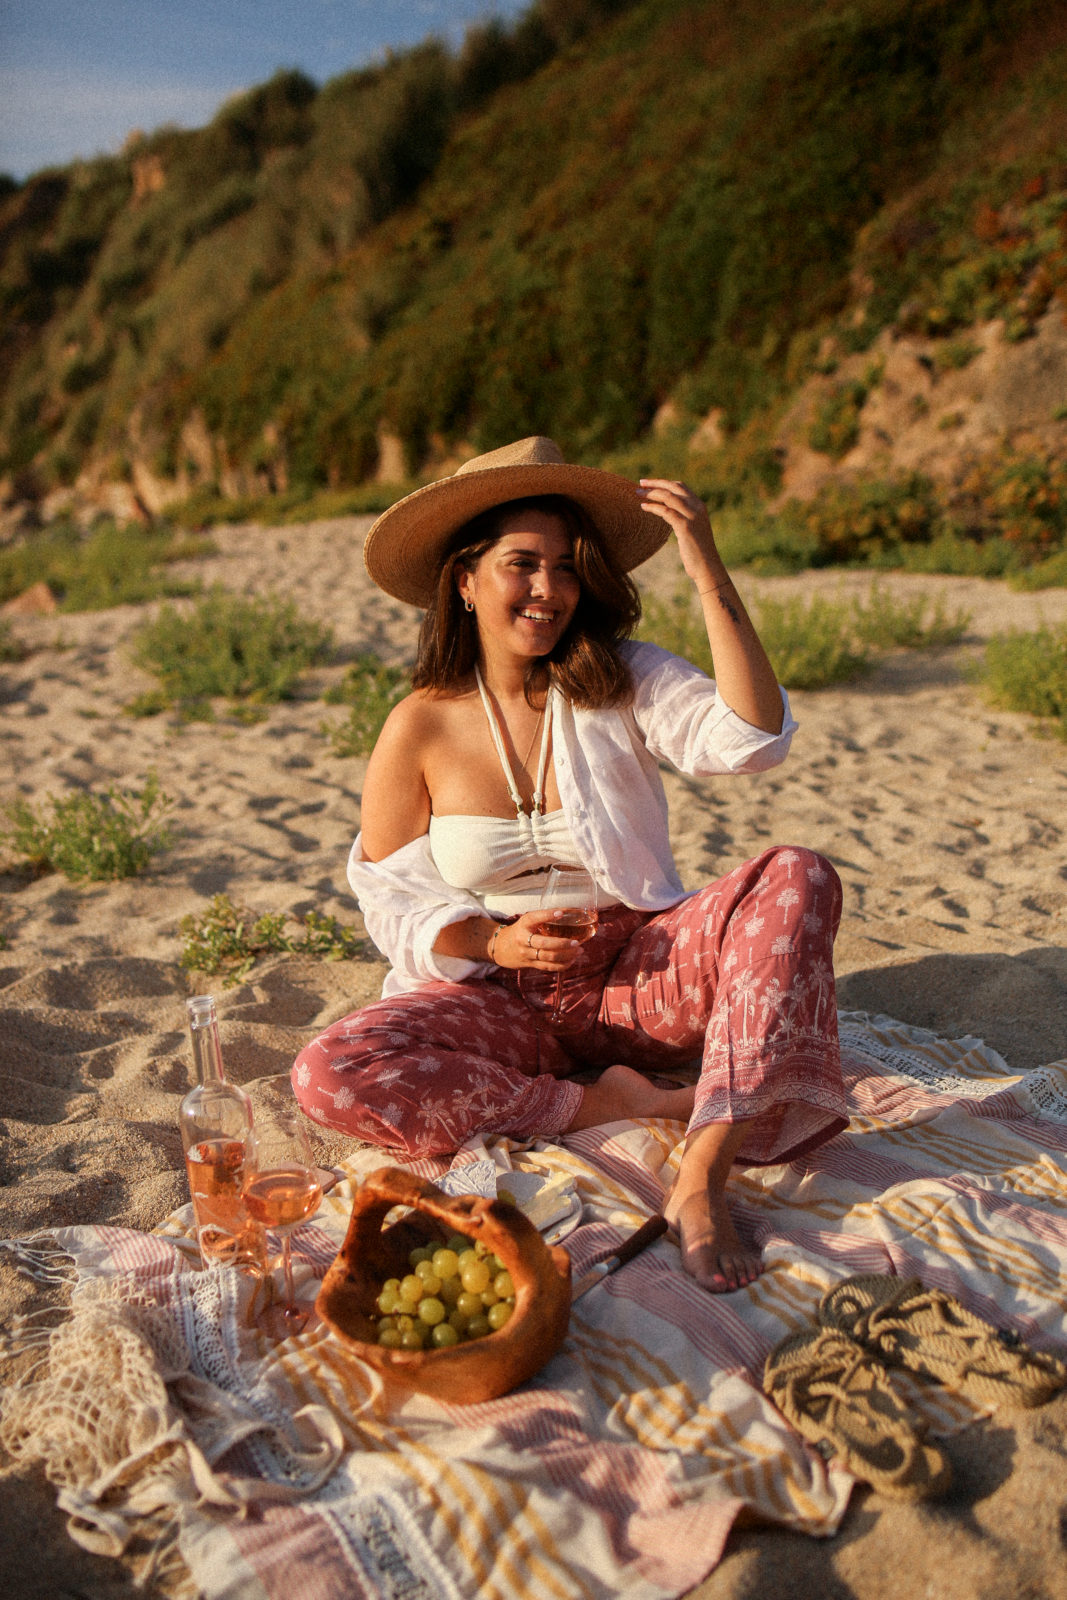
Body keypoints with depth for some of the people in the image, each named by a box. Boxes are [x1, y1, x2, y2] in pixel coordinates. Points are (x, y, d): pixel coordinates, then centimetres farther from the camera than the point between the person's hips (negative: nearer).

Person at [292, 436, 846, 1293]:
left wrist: (710, 574, -24)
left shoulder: (625, 682, -2)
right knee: (329, 1074, -26)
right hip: (494, 993, 0)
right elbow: (390, 901, 2)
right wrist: (497, 943, -16)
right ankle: (606, 1105, -17)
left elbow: (751, 738, -20)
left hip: (634, 973, 1)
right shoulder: (420, 727, -3)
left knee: (799, 878, -25)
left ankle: (702, 1181, -34)